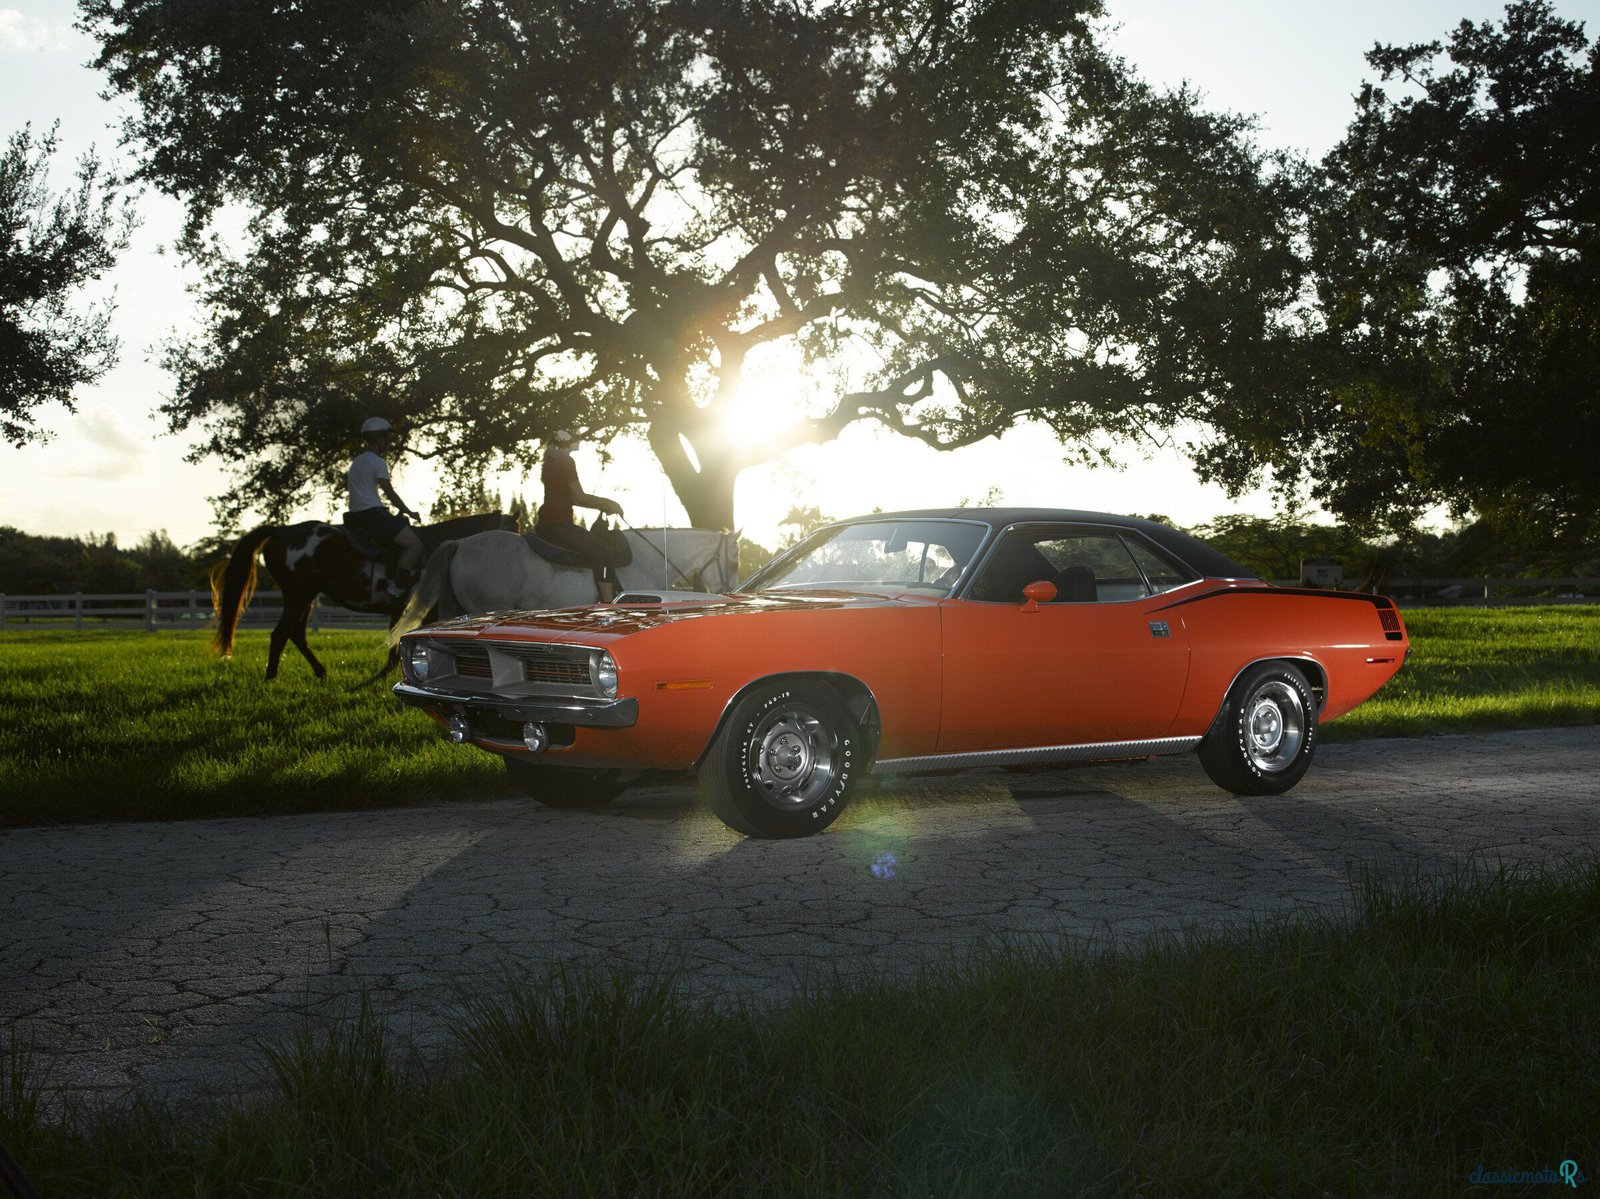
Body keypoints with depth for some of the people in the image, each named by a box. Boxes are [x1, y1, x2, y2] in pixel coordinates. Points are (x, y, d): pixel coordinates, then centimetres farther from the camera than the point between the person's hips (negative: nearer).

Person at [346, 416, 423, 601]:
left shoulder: (357, 461, 20)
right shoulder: (377, 462, -8)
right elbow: (390, 493, -11)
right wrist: (409, 513, 0)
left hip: (355, 516, 10)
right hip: (373, 513, -10)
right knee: (415, 544, -13)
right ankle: (396, 589, -25)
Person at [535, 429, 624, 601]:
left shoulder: (550, 464, 19)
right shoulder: (565, 462, -10)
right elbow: (579, 497, -13)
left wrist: (601, 506, 13)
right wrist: (607, 502, -1)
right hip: (559, 526, -10)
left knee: (600, 549, 11)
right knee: (602, 553, -15)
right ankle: (608, 602, -19)